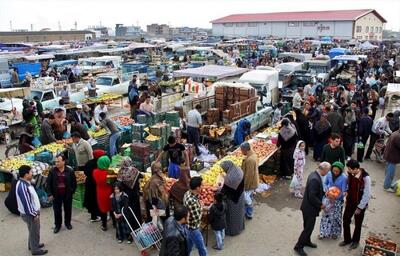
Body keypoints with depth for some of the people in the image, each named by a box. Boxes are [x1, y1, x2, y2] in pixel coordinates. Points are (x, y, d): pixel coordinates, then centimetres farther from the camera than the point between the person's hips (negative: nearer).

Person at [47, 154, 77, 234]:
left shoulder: (70, 171, -10)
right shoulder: (52, 171, -7)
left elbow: (74, 183, -1)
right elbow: (49, 183, -1)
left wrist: (72, 192, -4)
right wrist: (50, 194, -5)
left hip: (67, 195, 0)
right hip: (56, 195, 1)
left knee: (68, 210, 14)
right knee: (57, 210, 10)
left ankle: (67, 223, 34)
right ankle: (57, 225, 28)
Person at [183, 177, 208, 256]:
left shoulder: (188, 193, -7)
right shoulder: (192, 201, -36)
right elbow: (197, 218, -27)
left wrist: (199, 206, -3)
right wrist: (201, 209, -14)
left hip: (188, 226, 9)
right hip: (193, 228, -9)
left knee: (188, 247, 27)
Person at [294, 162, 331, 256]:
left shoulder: (314, 174, 1)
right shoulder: (315, 179, -30)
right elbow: (312, 197, -30)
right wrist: (320, 205, -17)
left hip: (309, 206, 10)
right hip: (310, 208, -10)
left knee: (309, 226, 24)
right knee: (308, 228, 3)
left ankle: (307, 241, 42)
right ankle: (299, 246, 14)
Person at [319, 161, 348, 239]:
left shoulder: (344, 178, -22)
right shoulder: (329, 174, -11)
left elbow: (343, 191, -19)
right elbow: (325, 183, 5)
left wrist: (335, 198, -31)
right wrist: (327, 189, -15)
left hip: (338, 200, -3)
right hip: (328, 198, 3)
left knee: (335, 216, 11)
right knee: (326, 215, 10)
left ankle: (335, 233, 32)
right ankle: (324, 232, 25)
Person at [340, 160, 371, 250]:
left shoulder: (365, 178, -28)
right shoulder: (350, 174, -10)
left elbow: (367, 195, -21)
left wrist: (359, 207, -16)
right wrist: (347, 196, 4)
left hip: (360, 204, -5)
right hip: (350, 202, 5)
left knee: (358, 224, 15)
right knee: (345, 221, 12)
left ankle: (355, 241, 36)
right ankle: (347, 239, 32)